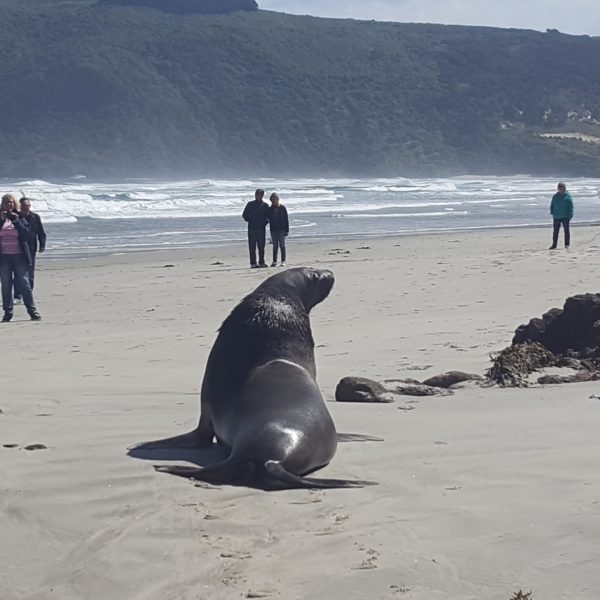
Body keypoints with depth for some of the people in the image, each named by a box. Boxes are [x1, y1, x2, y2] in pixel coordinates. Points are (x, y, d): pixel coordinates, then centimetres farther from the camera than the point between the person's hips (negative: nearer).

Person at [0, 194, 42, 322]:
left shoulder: (19, 217, 5)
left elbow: (26, 233, -6)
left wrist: (16, 221, -15)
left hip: (19, 256, -1)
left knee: (24, 283, -2)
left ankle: (32, 311, 1)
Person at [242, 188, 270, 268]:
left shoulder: (265, 205, 9)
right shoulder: (250, 204, 5)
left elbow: (268, 216, 12)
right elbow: (244, 215, 7)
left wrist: (265, 222, -4)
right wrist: (250, 220, -4)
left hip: (261, 228, 2)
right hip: (252, 228, -2)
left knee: (261, 246, 5)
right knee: (252, 246, -3)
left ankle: (261, 262, 11)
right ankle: (253, 263, -2)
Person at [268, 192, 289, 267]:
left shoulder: (282, 208, -2)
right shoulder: (270, 209, 7)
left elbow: (286, 219, -2)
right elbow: (270, 219, 10)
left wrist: (287, 230, -6)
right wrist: (270, 229, 3)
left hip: (281, 229, -3)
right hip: (273, 230, 3)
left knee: (282, 245, -1)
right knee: (275, 246, 5)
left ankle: (283, 261, 2)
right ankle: (274, 261, 7)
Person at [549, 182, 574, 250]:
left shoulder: (568, 196, -3)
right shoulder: (555, 196, 8)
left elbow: (571, 206, -5)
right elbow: (552, 205, 14)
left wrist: (570, 215, -11)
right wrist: (552, 213, 4)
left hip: (565, 216, -3)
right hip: (556, 217, 3)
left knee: (566, 231, 2)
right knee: (555, 231, 6)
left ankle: (567, 244, 10)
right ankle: (554, 245, 12)